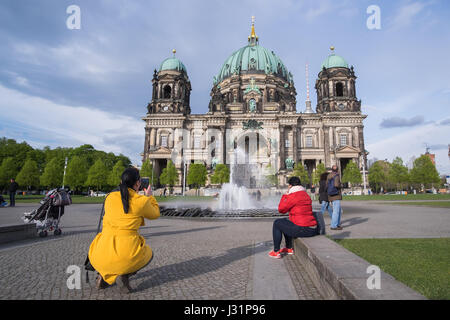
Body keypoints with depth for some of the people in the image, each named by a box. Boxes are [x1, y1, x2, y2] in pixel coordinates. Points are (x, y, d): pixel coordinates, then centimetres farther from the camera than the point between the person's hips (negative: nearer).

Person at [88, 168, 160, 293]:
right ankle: (124, 274, 3)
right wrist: (149, 197, 24)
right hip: (127, 257, -4)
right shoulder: (142, 201, -8)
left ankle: (103, 274, 14)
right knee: (148, 253, 28)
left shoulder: (110, 197, 3)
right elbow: (155, 214, 12)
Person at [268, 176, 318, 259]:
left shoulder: (293, 195, -14)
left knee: (277, 223, 7)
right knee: (285, 221, 29)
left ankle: (276, 252, 11)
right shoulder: (306, 195, 14)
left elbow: (281, 209, -5)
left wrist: (285, 195, 4)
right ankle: (289, 249, 35)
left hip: (302, 230, -9)